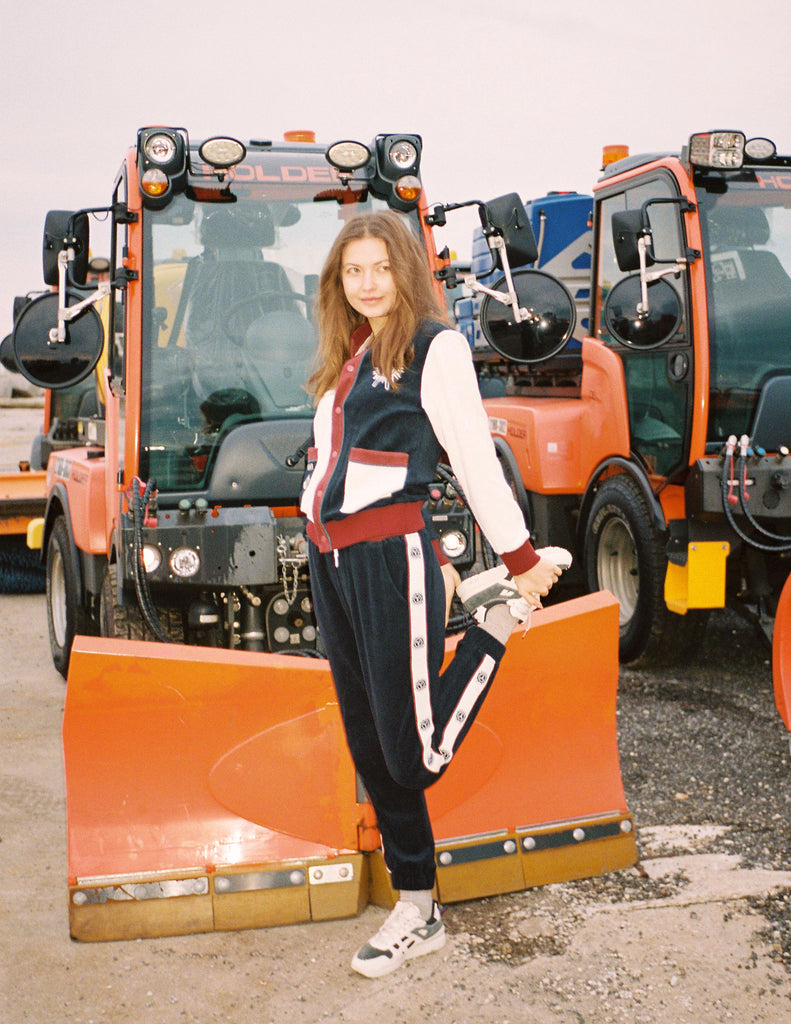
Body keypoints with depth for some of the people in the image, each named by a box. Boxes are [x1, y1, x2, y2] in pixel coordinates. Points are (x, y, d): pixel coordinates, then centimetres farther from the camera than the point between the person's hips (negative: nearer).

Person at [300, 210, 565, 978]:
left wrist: (522, 563, -4)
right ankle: (416, 914, 23)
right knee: (371, 750, 10)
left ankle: (500, 615, 15)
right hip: (329, 561, 7)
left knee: (415, 754, -4)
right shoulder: (347, 357, 18)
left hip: (390, 559, -7)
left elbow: (474, 456, -6)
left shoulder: (435, 345, -4)